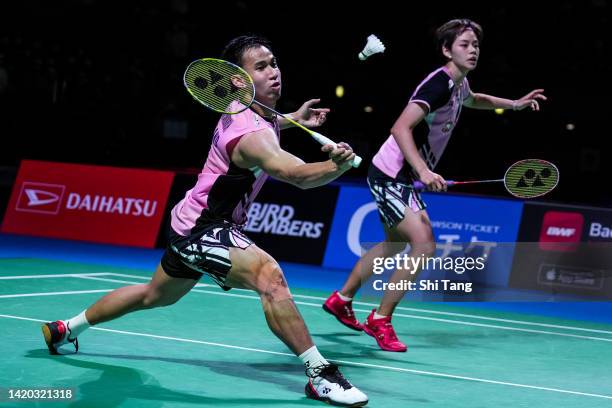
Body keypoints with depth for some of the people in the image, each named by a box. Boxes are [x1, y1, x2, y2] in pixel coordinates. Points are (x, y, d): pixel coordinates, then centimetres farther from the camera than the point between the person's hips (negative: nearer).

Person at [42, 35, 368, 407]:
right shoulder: (252, 134, -30)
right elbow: (296, 173, -50)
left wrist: (292, 119, 18)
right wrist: (336, 165, -67)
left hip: (191, 223, 11)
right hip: (205, 228, -11)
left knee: (154, 295, 31)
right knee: (269, 275, -34)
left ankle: (65, 329, 50)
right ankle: (320, 375, -34)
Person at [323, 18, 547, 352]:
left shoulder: (459, 84, 8)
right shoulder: (439, 84, -22)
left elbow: (473, 100, 34)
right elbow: (401, 128, -30)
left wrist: (514, 103, 23)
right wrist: (424, 171, -40)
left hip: (403, 178, 11)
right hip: (390, 176, -11)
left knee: (394, 245, 25)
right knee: (424, 245, -20)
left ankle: (341, 299, 41)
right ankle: (380, 321, -8)